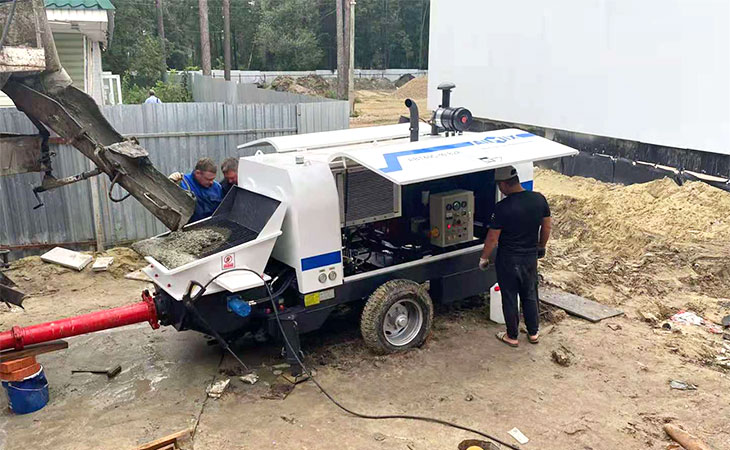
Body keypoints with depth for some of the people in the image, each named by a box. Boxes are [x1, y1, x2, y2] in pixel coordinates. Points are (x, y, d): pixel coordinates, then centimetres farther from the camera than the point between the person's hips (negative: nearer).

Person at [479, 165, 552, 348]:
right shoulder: (539, 199, -7)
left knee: (509, 298, 11)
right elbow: (547, 227, 5)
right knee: (530, 295, 21)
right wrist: (541, 247, 21)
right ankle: (533, 333, 33)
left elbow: (492, 238, -16)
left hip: (508, 259, -5)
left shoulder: (503, 208, -22)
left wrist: (483, 258, -1)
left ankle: (512, 337, 24)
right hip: (530, 257, 5)